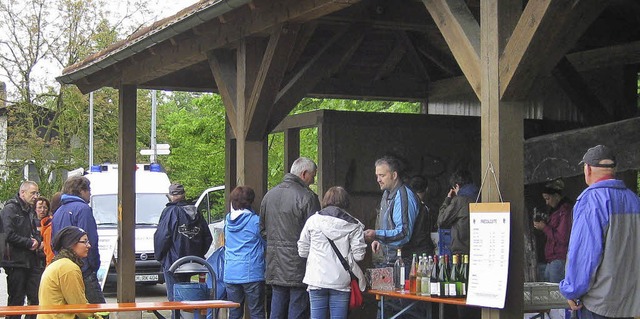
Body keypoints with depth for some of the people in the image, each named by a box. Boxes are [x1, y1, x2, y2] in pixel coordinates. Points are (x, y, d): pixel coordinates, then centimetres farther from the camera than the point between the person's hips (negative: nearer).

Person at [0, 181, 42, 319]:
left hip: (31, 261, 8)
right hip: (16, 262, -8)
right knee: (16, 300, -2)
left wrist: (37, 241, 4)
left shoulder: (29, 211, 20)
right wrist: (29, 243, -12)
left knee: (37, 299, 3)